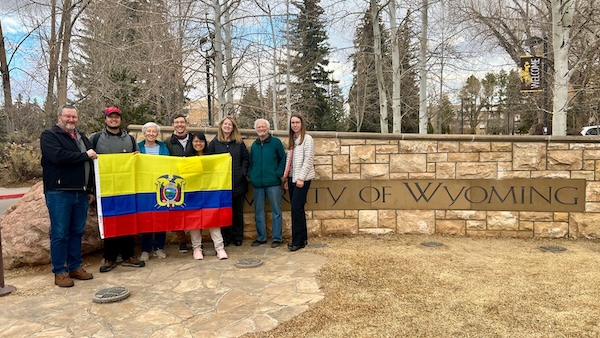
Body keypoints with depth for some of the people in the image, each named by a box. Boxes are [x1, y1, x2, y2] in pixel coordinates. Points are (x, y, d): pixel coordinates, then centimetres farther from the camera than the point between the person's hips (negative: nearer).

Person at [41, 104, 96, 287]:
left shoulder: (82, 137, 19)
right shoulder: (49, 135, -2)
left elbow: (90, 164, 19)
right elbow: (58, 156, -21)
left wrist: (90, 190, 14)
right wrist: (85, 155, -11)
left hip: (81, 193, 6)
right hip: (59, 193, -6)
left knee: (77, 232, 11)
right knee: (59, 234, -1)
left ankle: (75, 267, 21)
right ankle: (60, 272, 8)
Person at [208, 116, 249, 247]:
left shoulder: (239, 143, 8)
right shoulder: (214, 143, 4)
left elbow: (245, 158, 8)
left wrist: (243, 171, -5)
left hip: (238, 182, 1)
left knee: (238, 211, 7)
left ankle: (238, 236, 18)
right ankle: (226, 237, 15)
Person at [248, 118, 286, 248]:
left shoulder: (276, 142, 0)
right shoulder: (254, 145, 13)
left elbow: (283, 159, 0)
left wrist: (279, 173, -9)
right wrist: (251, 175, 6)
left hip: (273, 183, -4)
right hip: (257, 184, 5)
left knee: (276, 211, 1)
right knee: (258, 212, 10)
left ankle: (276, 238, 10)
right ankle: (261, 237, 21)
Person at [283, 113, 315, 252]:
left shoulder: (307, 138, -6)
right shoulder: (292, 140, 17)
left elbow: (308, 160, -13)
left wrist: (301, 178, -17)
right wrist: (286, 178, 14)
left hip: (302, 178, -7)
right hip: (292, 178, 7)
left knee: (296, 208, -10)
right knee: (297, 208, 9)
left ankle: (297, 241, -3)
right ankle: (302, 238, 17)